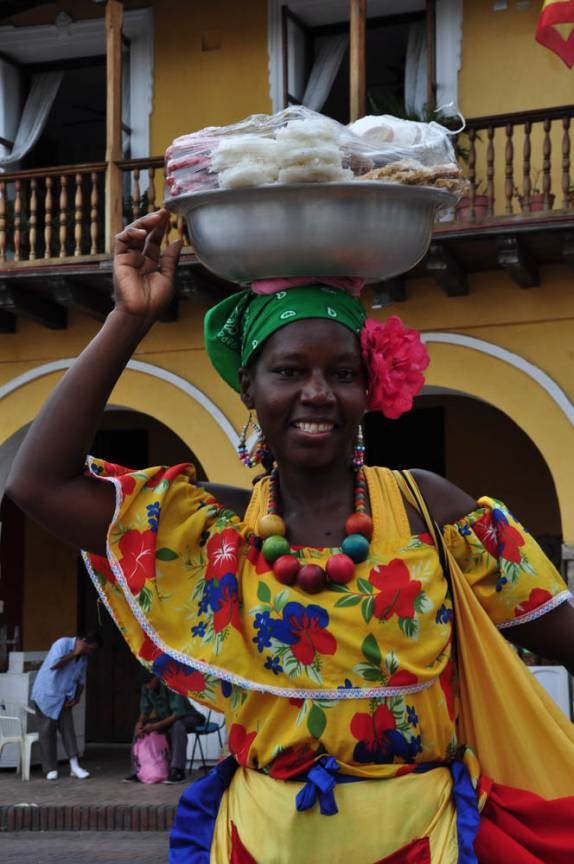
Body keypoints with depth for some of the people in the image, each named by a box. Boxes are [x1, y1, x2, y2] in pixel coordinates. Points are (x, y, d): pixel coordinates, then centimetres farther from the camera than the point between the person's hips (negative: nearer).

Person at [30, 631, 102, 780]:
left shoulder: (84, 656, 6)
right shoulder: (63, 643, -15)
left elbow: (81, 680, 13)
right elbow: (54, 665, -29)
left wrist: (76, 698, -1)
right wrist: (74, 653, -24)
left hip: (64, 698, 6)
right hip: (46, 694, -6)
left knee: (68, 728, -5)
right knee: (47, 731, -3)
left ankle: (74, 766, -7)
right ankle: (50, 769, 3)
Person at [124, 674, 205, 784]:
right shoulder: (146, 688, -9)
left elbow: (178, 713, -34)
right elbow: (144, 710, -2)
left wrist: (156, 726, -39)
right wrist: (140, 723, -23)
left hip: (186, 717, -6)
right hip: (165, 718, 6)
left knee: (177, 726, -39)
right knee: (139, 727, -11)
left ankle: (177, 771, -37)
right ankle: (137, 771, -9)